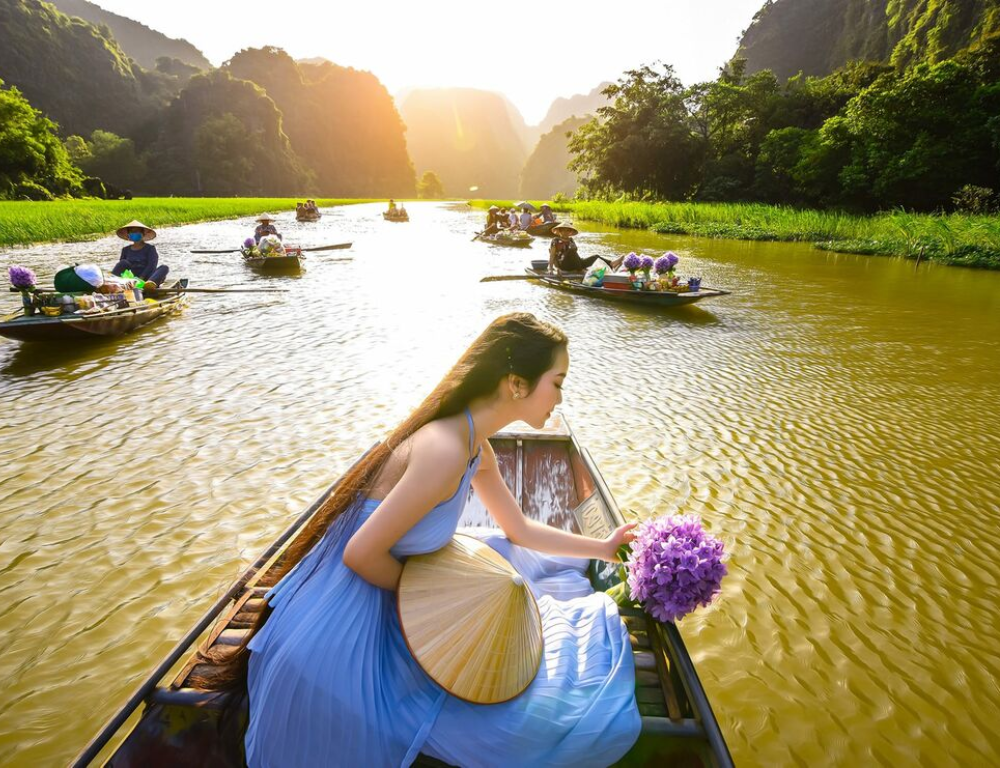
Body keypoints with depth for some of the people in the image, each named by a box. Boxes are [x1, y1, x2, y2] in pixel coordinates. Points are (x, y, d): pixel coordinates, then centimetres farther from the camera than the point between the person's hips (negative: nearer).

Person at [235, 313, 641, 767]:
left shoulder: (475, 447, -1)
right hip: (355, 624, -8)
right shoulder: (446, 451, -31)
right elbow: (361, 554, -26)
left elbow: (519, 530, 12)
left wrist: (603, 548, 15)